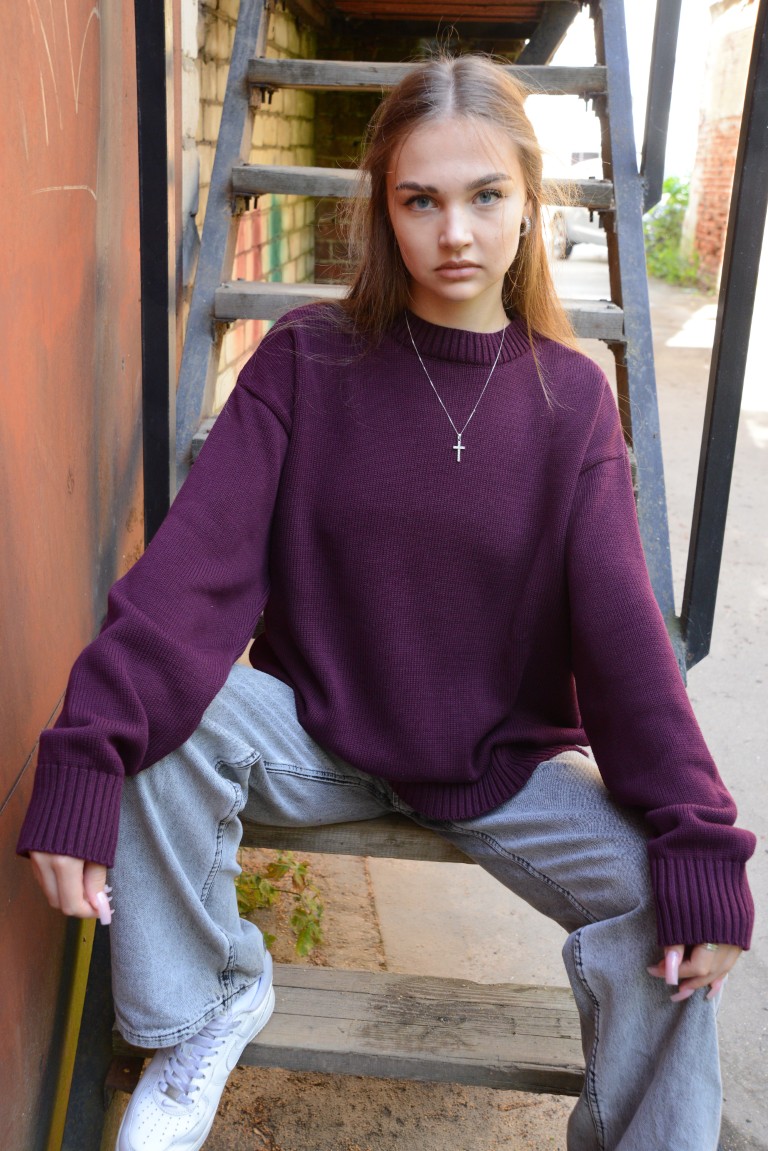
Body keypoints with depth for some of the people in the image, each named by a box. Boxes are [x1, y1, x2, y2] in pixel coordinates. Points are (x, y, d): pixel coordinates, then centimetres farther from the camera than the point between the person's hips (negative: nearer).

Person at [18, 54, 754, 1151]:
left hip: (505, 763, 1)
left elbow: (620, 622, -11)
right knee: (158, 717, -28)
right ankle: (205, 1003, 0)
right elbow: (199, 556, -18)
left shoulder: (570, 395, -5)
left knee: (674, 911, -21)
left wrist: (701, 845, -19)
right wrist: (86, 751, -32)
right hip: (318, 738, 0)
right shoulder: (307, 359, -7)